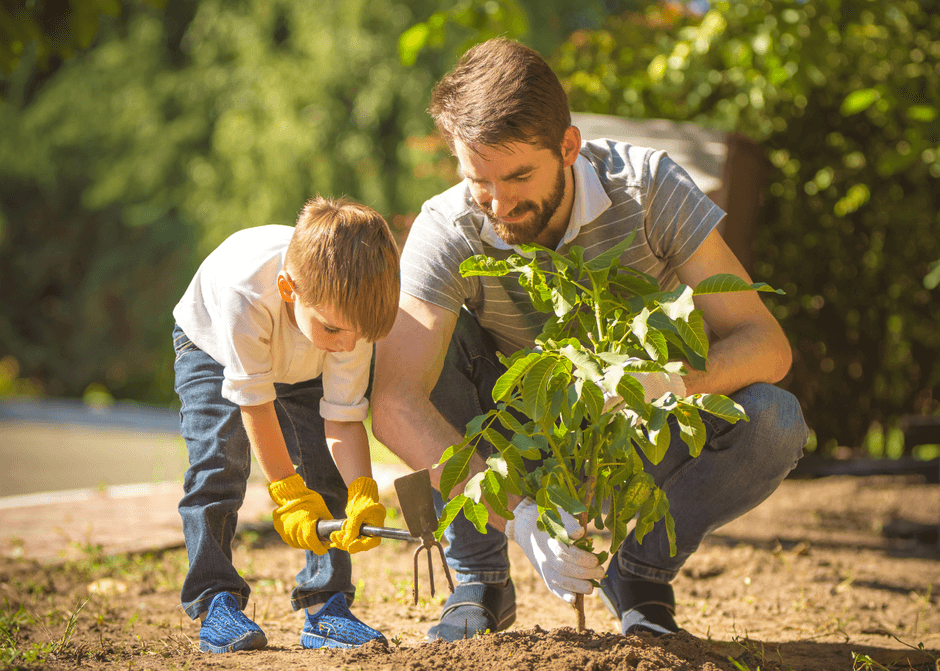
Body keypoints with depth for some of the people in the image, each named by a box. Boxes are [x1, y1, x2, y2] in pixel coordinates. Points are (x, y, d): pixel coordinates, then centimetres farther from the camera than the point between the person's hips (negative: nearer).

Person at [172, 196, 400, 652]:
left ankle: (325, 607, -5)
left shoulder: (351, 309, -35)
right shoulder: (244, 293, -47)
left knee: (327, 469, -11)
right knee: (218, 462, -20)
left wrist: (363, 494, -41)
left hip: (303, 368, 3)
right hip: (213, 347, -3)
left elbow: (343, 418, -27)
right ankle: (215, 602, -14)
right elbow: (254, 402, -35)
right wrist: (288, 494, -32)